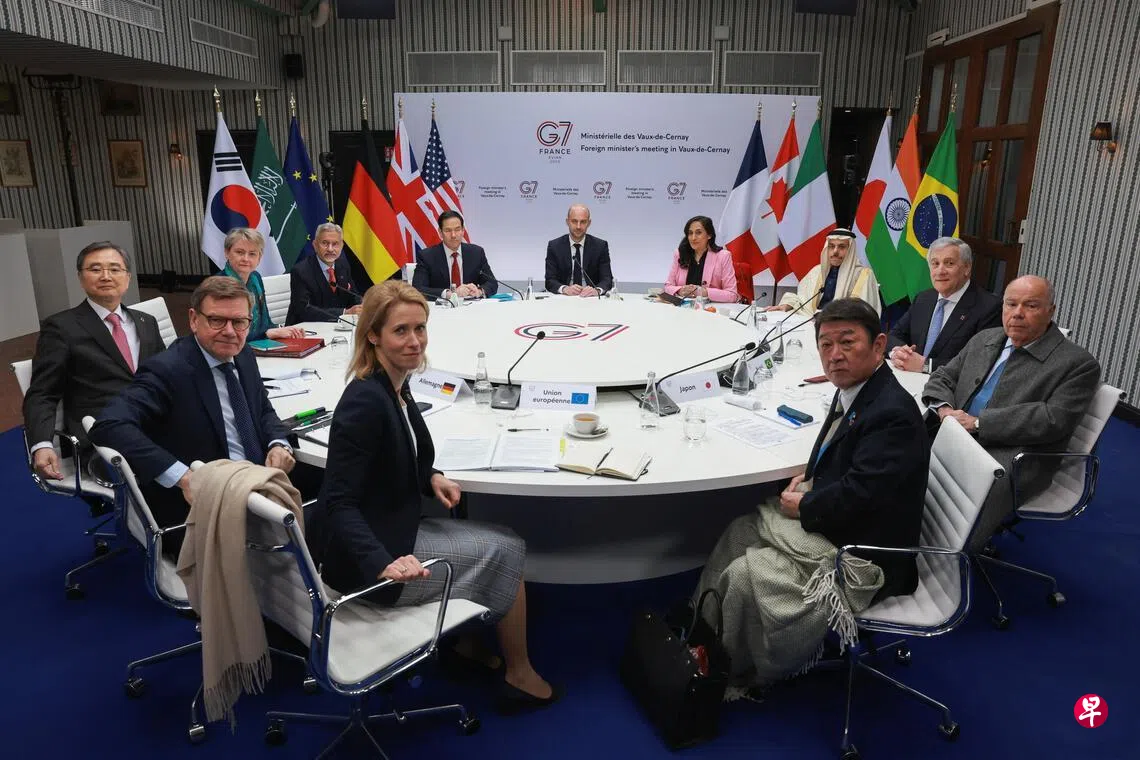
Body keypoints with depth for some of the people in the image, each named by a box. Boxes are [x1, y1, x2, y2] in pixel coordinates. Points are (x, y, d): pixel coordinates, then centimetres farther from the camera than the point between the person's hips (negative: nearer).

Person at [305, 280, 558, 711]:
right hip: (366, 561, -9)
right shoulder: (366, 401, -27)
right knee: (507, 551, 2)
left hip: (391, 533, 9)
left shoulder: (395, 384, 1)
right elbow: (338, 503, -29)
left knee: (499, 543, 17)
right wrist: (384, 563, -40)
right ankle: (519, 676, 21)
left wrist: (431, 478, -2)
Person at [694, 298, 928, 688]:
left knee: (743, 575, -15)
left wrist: (803, 506, -14)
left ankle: (739, 676, 11)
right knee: (741, 531, 7)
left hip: (862, 558, -10)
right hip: (834, 521, 10)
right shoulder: (854, 390, 2)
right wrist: (811, 477, 1)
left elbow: (857, 496, -31)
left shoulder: (893, 414, -27)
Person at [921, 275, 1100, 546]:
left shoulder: (1078, 363, -1)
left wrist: (979, 423, -16)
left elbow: (1054, 419, -13)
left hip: (1015, 458, -6)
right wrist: (944, 408, -4)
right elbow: (943, 376, 20)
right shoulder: (984, 339, 18)